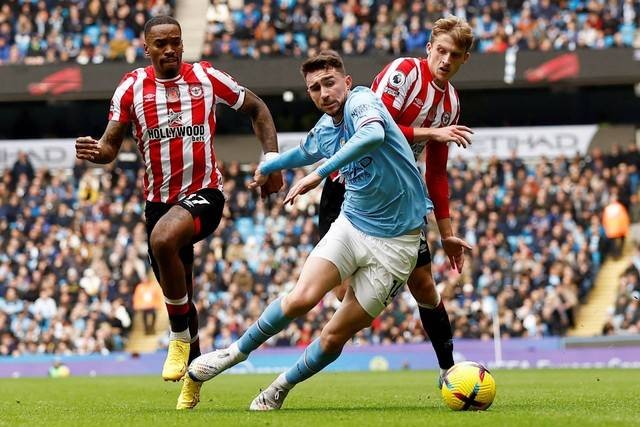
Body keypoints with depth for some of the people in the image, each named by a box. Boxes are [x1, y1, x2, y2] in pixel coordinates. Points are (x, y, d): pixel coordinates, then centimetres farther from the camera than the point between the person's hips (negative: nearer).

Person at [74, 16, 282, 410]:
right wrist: (95, 152, -25)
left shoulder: (207, 78, -2)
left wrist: (273, 162, 1)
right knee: (177, 295, 11)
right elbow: (111, 145, -1)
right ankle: (193, 372, 31)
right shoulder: (132, 88, 0)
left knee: (163, 238, -35)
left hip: (204, 193, -4)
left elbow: (258, 110, 10)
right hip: (159, 199, 4)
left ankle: (181, 338, -17)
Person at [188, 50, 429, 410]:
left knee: (337, 336, -2)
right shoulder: (324, 131, 6)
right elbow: (304, 153, 32)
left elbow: (374, 135, -41)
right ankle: (237, 352, 3)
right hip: (352, 225, 5)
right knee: (302, 298, -18)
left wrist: (320, 173, -43)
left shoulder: (362, 102, -16)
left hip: (395, 241, -5)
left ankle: (280, 390, 20)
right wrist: (268, 167, 49)